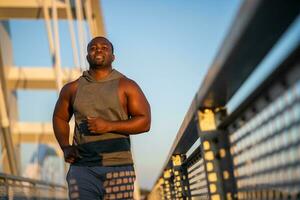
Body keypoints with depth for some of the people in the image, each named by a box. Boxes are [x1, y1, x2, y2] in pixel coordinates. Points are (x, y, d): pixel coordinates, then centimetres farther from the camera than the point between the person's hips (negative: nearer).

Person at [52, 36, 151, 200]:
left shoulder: (126, 86, 4)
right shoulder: (72, 89, 11)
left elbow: (144, 122, -1)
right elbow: (59, 118, 24)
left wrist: (109, 126, -13)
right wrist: (65, 147, 7)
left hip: (118, 166, -1)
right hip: (83, 168, 1)